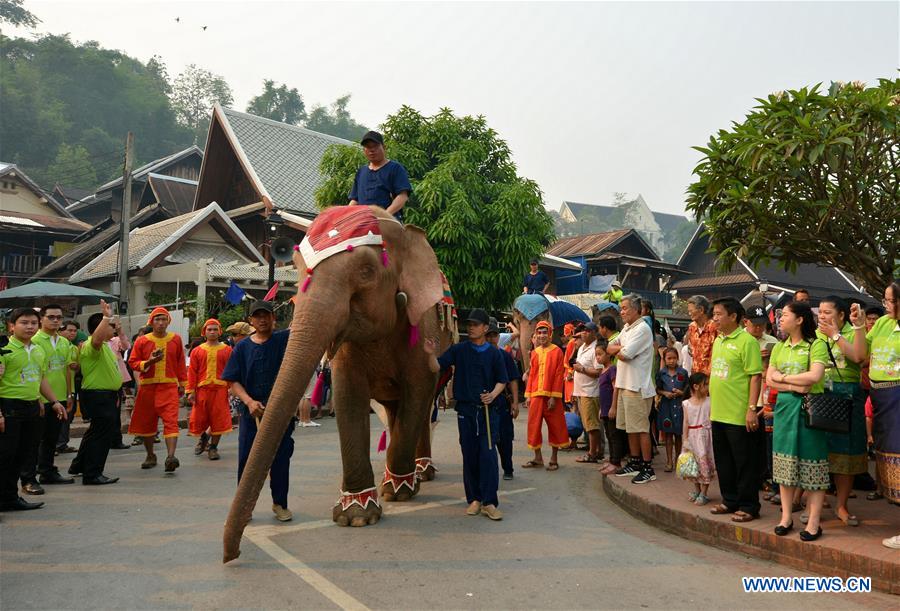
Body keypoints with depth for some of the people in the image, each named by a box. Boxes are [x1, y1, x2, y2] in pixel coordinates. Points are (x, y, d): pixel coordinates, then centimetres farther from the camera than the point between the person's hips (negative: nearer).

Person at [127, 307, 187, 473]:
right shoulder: (142, 341, 4)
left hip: (169, 386, -1)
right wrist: (148, 362, -14)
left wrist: (182, 384, 12)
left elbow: (180, 363, 12)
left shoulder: (176, 339, 6)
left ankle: (171, 456, -24)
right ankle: (150, 456, 27)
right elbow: (132, 362, 4)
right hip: (147, 386, 2)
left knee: (171, 420, -16)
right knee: (146, 421, 11)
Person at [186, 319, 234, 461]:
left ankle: (213, 447, 15)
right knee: (198, 419, 3)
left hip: (220, 389, -1)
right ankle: (203, 438, 34)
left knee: (218, 420, -1)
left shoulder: (227, 350, 6)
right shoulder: (197, 351, 8)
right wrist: (190, 391, -1)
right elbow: (192, 372, 6)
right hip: (202, 390, 1)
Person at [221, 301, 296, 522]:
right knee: (246, 459, 3)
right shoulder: (243, 347, 5)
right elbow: (233, 381, 3)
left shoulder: (284, 338, 0)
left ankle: (280, 504, 20)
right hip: (251, 411, 1)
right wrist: (249, 401, -12)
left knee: (281, 459, 4)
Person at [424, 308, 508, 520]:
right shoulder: (458, 350, 5)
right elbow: (436, 368, -2)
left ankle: (489, 502, -3)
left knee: (488, 454, -7)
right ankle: (474, 499, 17)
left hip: (489, 410, -1)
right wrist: (431, 354, -21)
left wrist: (493, 394, -11)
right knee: (469, 455, 6)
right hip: (465, 409, 1)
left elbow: (502, 381, 8)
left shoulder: (494, 353, 4)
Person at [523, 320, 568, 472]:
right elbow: (531, 375, 13)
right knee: (534, 425, 5)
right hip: (536, 395, 4)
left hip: (551, 396, -4)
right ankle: (538, 458, 17)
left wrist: (554, 397, -13)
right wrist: (528, 395, 7)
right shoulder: (535, 352, 10)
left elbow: (559, 375, -8)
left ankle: (554, 459, 15)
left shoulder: (557, 351, -4)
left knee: (555, 426, 4)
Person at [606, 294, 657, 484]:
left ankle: (648, 468, 3)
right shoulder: (627, 328, 16)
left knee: (641, 429, -4)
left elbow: (624, 355, -20)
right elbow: (610, 348, 12)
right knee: (630, 427, 15)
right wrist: (621, 347, -7)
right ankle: (634, 463, 25)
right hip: (624, 384, 9)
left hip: (637, 387, -9)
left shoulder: (642, 329, -14)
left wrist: (618, 350, 1)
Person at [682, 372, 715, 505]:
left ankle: (704, 493, 6)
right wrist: (685, 439, -3)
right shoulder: (687, 403, 0)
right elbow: (686, 422, 0)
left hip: (705, 436, -2)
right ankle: (696, 490, 27)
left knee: (704, 461, -4)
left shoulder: (709, 401, -3)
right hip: (692, 436, 2)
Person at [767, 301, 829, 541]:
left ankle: (813, 523, 6)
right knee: (786, 464, 8)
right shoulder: (779, 348, 13)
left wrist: (783, 377, -8)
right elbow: (770, 380, 5)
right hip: (784, 407, 6)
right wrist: (795, 386, -12)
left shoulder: (816, 345, -5)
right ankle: (786, 517, 16)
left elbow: (814, 376, -19)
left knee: (811, 463, -2)